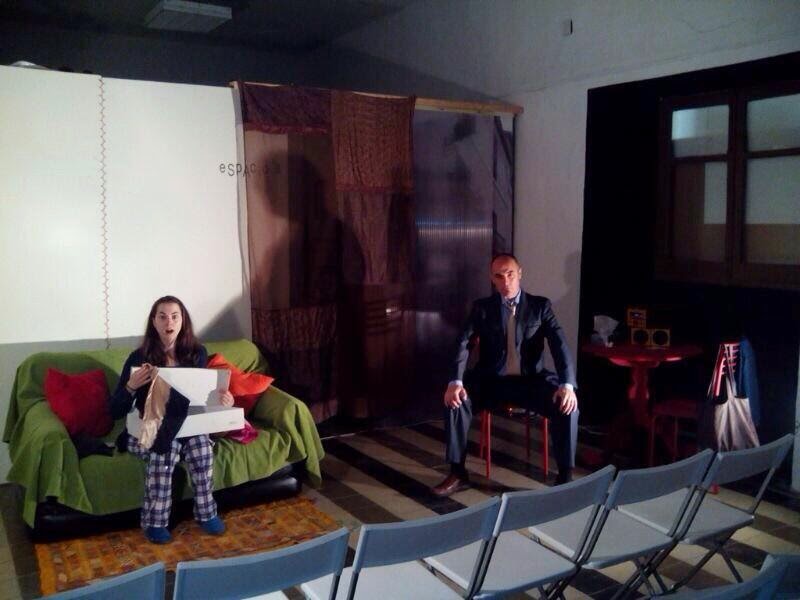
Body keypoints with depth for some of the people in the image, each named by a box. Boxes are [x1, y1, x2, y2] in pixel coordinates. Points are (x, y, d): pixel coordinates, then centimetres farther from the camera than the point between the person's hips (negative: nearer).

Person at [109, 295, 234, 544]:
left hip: (187, 425, 2)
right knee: (167, 444, -34)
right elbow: (115, 411, -8)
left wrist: (222, 397, -15)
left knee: (200, 441, -30)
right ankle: (154, 521, -20)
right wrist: (131, 386, -28)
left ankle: (206, 512, -14)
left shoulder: (197, 353, 0)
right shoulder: (139, 357, -9)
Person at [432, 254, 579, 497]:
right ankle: (458, 473, -10)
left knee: (567, 406, -26)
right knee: (455, 400, -25)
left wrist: (567, 384, -24)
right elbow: (462, 344, -6)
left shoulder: (540, 306, 2)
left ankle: (565, 475, -9)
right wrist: (456, 382, -24)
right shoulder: (482, 307, 4)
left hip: (530, 380, 0)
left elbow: (560, 345, -8)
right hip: (492, 380, 1)